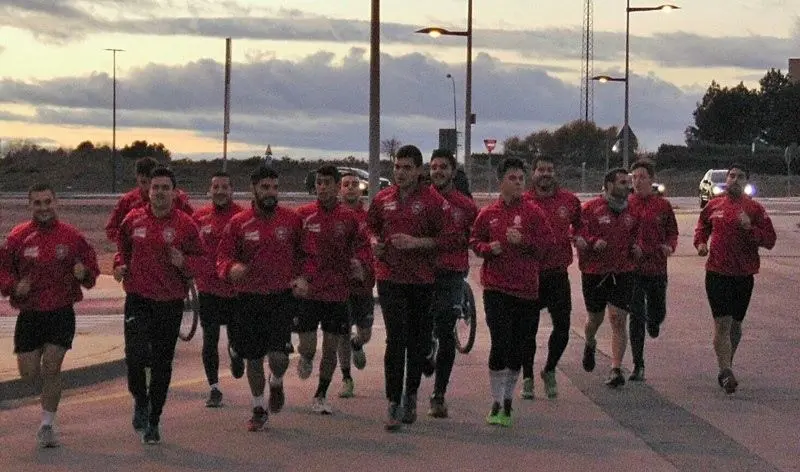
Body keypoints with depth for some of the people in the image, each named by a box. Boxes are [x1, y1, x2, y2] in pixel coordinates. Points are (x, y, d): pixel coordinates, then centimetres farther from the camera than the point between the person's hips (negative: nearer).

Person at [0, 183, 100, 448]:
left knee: (51, 367, -10)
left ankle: (47, 425, 3)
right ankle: (50, 391, 37)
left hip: (61, 313, -1)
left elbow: (91, 266, 7)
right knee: (28, 372, 1)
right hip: (29, 314, 1)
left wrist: (84, 273, -17)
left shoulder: (71, 236, -1)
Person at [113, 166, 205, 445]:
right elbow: (123, 245, 22)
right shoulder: (134, 220, 3)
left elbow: (201, 259, 2)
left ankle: (153, 422, 21)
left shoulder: (185, 224, -2)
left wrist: (183, 262, -18)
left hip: (171, 303, 0)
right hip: (138, 299, 0)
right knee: (136, 355, -16)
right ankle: (140, 400, 14)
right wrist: (120, 264, 3)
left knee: (162, 363, 7)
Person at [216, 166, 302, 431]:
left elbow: (303, 253, 15)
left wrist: (302, 277, 0)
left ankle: (276, 384, 20)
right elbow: (222, 256, 1)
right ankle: (258, 409, 28)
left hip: (282, 297, -1)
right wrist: (231, 268, -22)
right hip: (249, 299, 1)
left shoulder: (292, 220, 2)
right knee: (253, 359, 9)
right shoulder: (238, 223, 1)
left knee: (279, 356, -15)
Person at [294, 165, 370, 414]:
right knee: (307, 347, -5)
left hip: (337, 292, 1)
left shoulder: (349, 218, 1)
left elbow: (363, 245, 13)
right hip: (307, 290, -1)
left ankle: (321, 396, 23)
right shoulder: (303, 214, 0)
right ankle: (306, 358, 33)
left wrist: (357, 262, -6)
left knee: (330, 349, 6)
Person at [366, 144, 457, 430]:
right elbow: (370, 227, 24)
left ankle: (411, 395, 28)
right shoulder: (383, 199, 7)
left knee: (418, 341, 10)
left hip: (422, 279, -1)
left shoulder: (433, 201, -4)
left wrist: (416, 242, -16)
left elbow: (450, 237, -8)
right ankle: (394, 403, -7)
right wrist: (375, 242, 2)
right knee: (396, 340, -8)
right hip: (390, 278, 1)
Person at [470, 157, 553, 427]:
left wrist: (524, 241, -15)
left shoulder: (533, 213, 3)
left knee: (518, 348, 7)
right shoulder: (488, 214, 7)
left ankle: (508, 399, 22)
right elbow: (475, 242, 14)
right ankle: (497, 403, 0)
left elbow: (547, 243, 0)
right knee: (500, 343, -10)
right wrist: (488, 248, -7)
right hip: (496, 288, -1)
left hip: (526, 289, 1)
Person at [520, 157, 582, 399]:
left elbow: (579, 225, 24)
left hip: (558, 272, 2)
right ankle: (527, 378, 18)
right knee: (528, 329, 5)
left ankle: (549, 371, 22)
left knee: (562, 327, -1)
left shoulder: (569, 200, 5)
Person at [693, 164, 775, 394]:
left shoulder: (755, 209, -1)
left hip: (744, 275, 1)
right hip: (717, 273, -1)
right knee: (722, 323, -11)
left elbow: (770, 240, -4)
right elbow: (702, 224, 27)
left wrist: (750, 228, -20)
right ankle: (726, 371, -13)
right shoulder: (714, 205, 6)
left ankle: (725, 367, 29)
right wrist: (700, 242, 8)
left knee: (735, 325, 13)